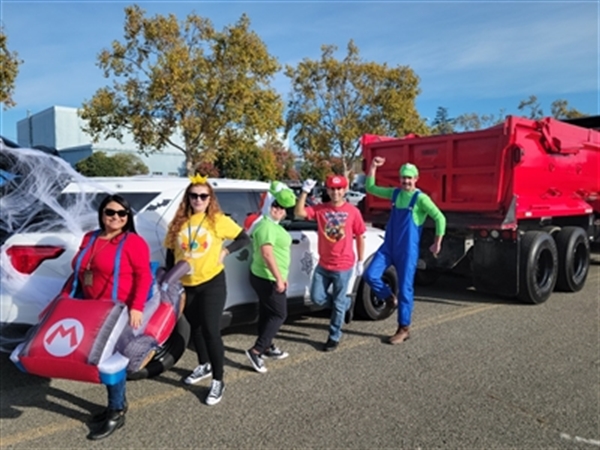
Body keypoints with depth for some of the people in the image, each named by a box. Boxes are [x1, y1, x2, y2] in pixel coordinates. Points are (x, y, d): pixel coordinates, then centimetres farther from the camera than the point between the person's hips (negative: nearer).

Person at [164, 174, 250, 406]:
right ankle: (204, 366, 42)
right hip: (185, 286, 4)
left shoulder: (219, 221, -8)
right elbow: (170, 254, 8)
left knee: (211, 331, -6)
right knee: (196, 328, 20)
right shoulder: (179, 222, 1)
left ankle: (218, 381, 9)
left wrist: (225, 250, -12)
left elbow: (244, 238, 1)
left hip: (212, 283, -4)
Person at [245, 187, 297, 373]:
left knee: (267, 313, 18)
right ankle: (256, 351, -2)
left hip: (264, 277, 10)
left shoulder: (270, 224, 12)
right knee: (279, 314, -2)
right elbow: (267, 254, -29)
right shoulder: (267, 227, -22)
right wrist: (279, 278, -28)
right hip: (268, 279, -10)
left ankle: (267, 347, 32)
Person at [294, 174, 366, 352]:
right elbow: (299, 213, -16)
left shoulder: (353, 211, -8)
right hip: (323, 265, 3)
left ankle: (334, 337, 26)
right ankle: (347, 304, 35)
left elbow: (360, 237, 0)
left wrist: (360, 261, 0)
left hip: (343, 266, -3)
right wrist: (305, 192, -23)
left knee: (337, 303, 7)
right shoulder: (320, 209, -2)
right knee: (317, 297, 9)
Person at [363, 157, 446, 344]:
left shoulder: (421, 198, -9)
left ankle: (404, 329, 12)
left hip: (407, 250, -5)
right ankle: (389, 297, 19)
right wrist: (373, 167, 6)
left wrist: (437, 244, -9)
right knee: (370, 275, -9)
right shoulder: (395, 193, 9)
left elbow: (440, 218, -10)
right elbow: (370, 188, 16)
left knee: (405, 288, 0)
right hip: (388, 246, 5)